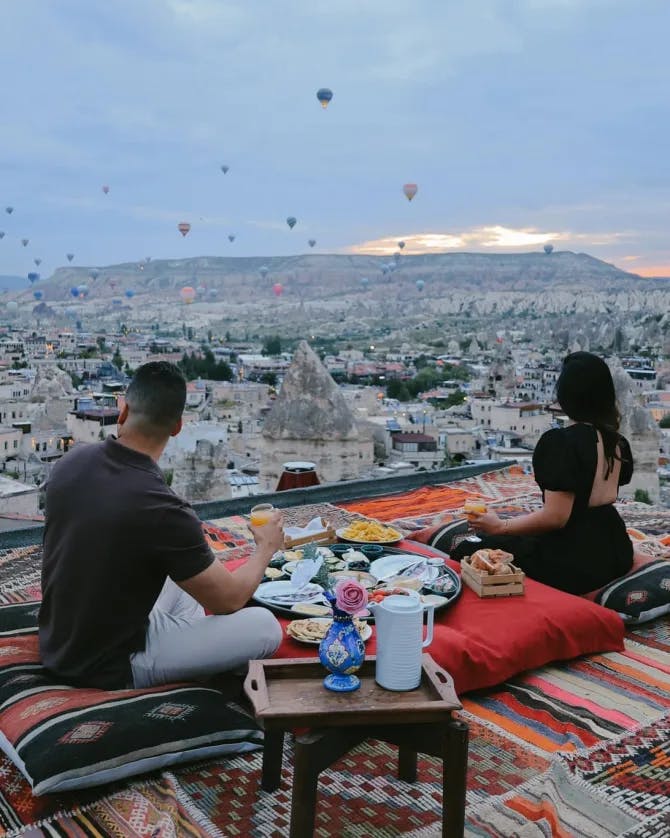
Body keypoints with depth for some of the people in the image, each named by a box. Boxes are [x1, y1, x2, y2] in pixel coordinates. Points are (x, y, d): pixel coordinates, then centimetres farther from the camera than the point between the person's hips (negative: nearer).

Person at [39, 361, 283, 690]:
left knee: (182, 576, 25)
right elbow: (228, 600, -15)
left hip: (56, 645, 7)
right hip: (111, 667, -7)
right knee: (265, 626, -2)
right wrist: (266, 546, 3)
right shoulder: (161, 511, -30)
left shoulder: (72, 461, -9)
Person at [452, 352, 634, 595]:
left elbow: (555, 517, -22)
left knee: (466, 554, -4)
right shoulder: (617, 441, 5)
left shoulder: (561, 442, -19)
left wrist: (500, 526, -12)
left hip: (572, 560, -9)